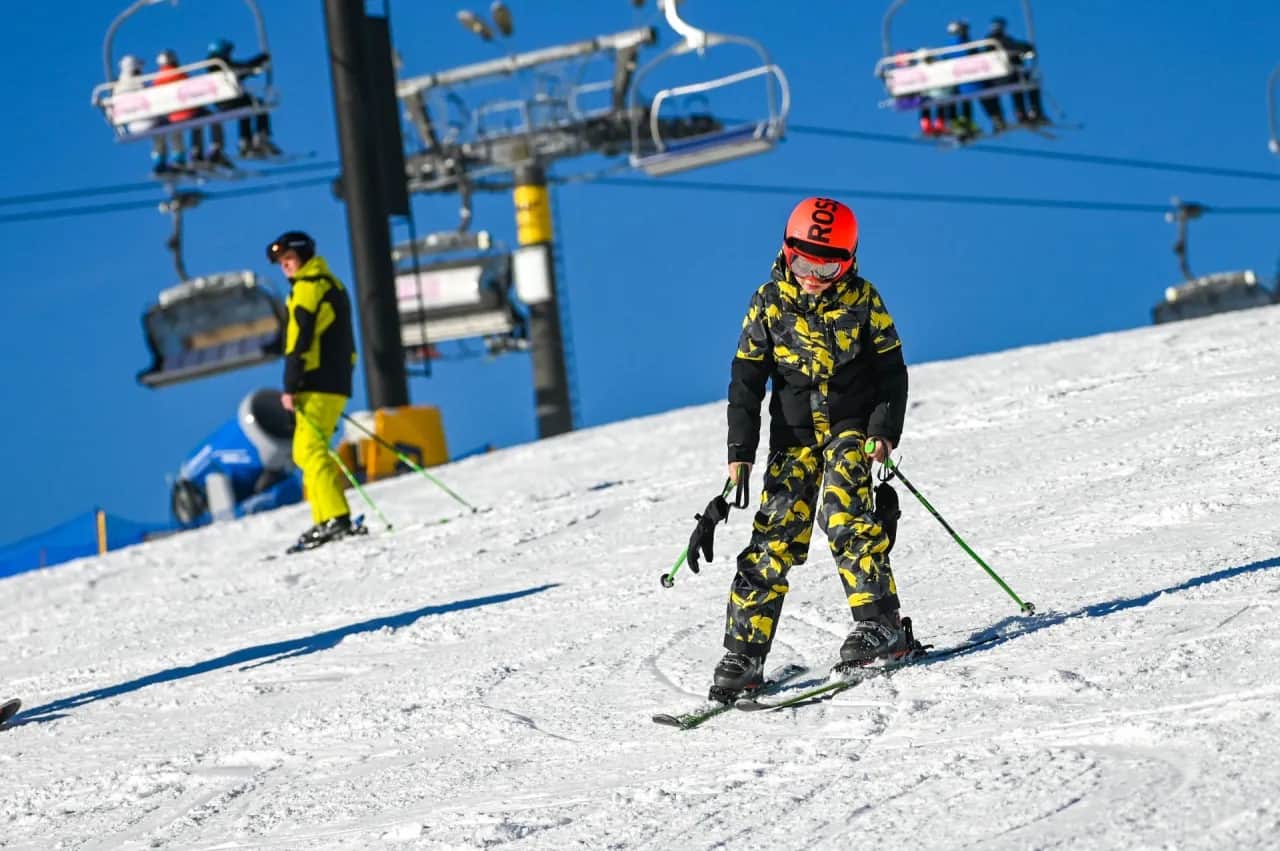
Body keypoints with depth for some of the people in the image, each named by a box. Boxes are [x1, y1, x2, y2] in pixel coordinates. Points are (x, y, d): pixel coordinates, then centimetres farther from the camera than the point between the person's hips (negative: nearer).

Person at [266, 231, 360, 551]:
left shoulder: (308, 288, -9)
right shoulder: (332, 284, 21)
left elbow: (299, 341, -15)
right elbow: (344, 341, 24)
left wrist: (290, 387, -16)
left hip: (317, 384, -10)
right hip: (338, 383, 10)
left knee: (310, 450, -11)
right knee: (308, 452, 13)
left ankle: (335, 519, -20)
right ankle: (327, 521, 10)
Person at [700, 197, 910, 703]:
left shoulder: (861, 298, -5)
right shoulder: (770, 303, -4)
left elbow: (890, 370, 1)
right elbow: (746, 381, 0)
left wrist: (885, 430, -12)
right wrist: (740, 450, -6)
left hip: (852, 424, -1)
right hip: (794, 433, 1)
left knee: (843, 515, -24)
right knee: (776, 534, -8)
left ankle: (880, 624, -20)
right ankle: (744, 654, -7)